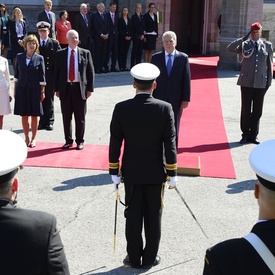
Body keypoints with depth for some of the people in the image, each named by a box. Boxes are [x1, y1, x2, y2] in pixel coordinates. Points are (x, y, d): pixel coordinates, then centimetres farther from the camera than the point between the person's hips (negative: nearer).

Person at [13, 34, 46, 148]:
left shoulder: (39, 58, -2)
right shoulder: (19, 57, 4)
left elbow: (42, 77, -1)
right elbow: (16, 75, 8)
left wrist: (42, 91, -4)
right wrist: (15, 90, 5)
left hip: (35, 89, -2)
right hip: (22, 89, 2)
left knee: (34, 115, 4)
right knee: (24, 115, 6)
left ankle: (34, 138, 16)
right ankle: (26, 138, 18)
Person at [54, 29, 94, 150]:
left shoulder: (85, 53, 3)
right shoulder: (60, 54, 5)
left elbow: (90, 72, 3)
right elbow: (56, 72, 6)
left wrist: (90, 89, -2)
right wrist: (57, 89, 1)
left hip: (80, 88, -1)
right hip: (65, 88, 1)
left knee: (80, 117, 5)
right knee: (66, 117, 7)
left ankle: (80, 141, 17)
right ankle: (68, 141, 20)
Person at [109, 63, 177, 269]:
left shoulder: (121, 108, -8)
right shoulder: (165, 108, -11)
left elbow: (115, 143, -5)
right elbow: (170, 144, -9)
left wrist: (114, 172, 4)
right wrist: (172, 173, -1)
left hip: (131, 172, 1)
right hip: (156, 172, 0)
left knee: (133, 217, 10)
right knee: (153, 217, 10)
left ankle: (134, 258, 18)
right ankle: (149, 258, 20)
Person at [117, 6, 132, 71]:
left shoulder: (129, 20, 13)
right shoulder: (120, 20, 0)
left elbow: (131, 29, 11)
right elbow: (119, 30, -6)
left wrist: (130, 36, -4)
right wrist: (124, 36, -12)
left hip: (128, 38, 4)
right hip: (121, 38, -4)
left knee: (126, 52, 5)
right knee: (121, 52, -3)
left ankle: (124, 66, 7)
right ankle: (121, 67, -3)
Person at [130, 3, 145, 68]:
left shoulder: (142, 17, 17)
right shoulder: (133, 17, -2)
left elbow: (144, 26, 13)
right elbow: (135, 27, -9)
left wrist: (143, 35, -1)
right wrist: (142, 32, -9)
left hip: (141, 36, 6)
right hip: (136, 36, -6)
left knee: (140, 51, 4)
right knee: (135, 50, -5)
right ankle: (133, 65, -3)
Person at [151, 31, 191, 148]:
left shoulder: (183, 58, -1)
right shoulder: (155, 57, 1)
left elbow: (187, 80, -2)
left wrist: (186, 99, -6)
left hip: (176, 100, 0)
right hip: (159, 99, 1)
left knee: (174, 129, 8)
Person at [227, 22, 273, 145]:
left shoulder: (267, 45, 6)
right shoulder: (244, 45, 2)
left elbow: (270, 64, 8)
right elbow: (230, 48, -15)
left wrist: (269, 81, 3)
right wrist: (243, 38, -15)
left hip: (261, 83, 1)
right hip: (247, 82, -1)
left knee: (257, 110, 6)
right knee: (246, 109, 3)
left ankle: (253, 135, 16)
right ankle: (245, 135, 13)